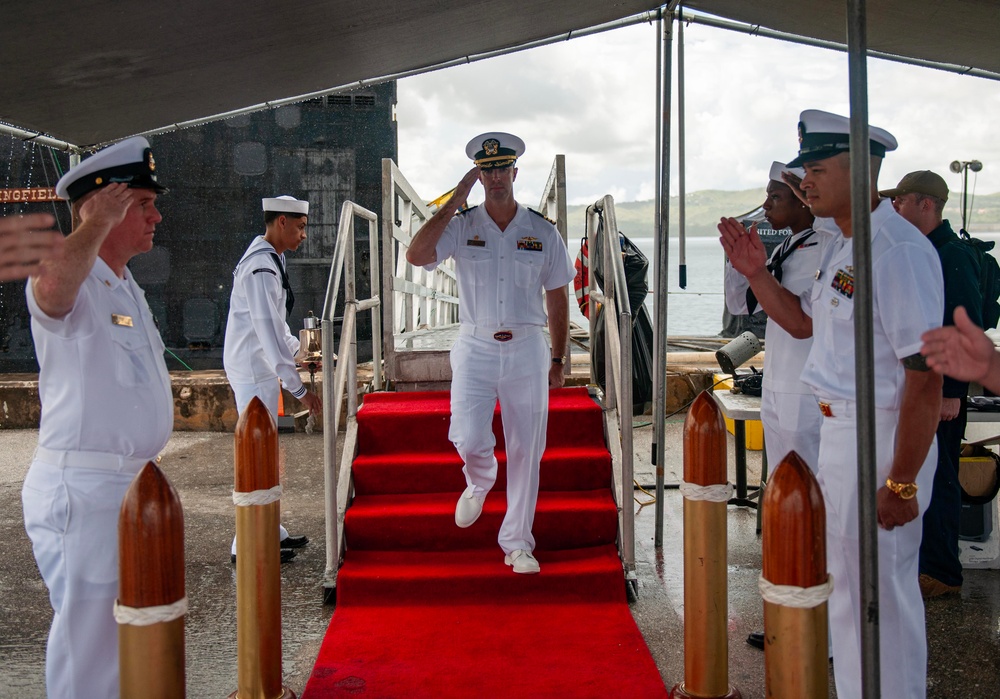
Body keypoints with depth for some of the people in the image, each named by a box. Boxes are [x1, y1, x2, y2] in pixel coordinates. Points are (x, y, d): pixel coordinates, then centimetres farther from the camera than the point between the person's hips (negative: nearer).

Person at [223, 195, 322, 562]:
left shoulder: (268, 259, 13)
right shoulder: (262, 266, -20)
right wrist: (299, 387, -25)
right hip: (254, 371, -11)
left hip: (258, 369, 11)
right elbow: (269, 331, -25)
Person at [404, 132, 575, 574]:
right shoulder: (461, 226, 1)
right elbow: (416, 255, -18)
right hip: (475, 349, -1)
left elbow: (557, 298, 10)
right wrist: (455, 201, -14)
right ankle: (480, 483, 24)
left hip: (527, 351, 1)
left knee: (525, 450, 4)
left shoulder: (543, 231, 4)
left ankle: (517, 543, 19)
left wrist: (557, 360, 8)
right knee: (468, 440, -15)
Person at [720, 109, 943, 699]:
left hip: (883, 437, -10)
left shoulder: (899, 251, -22)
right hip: (840, 428, 10)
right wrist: (756, 273, 9)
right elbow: (805, 322, 23)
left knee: (878, 593, 3)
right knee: (847, 580, 24)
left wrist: (901, 483, -23)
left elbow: (926, 378, -25)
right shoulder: (839, 245, 10)